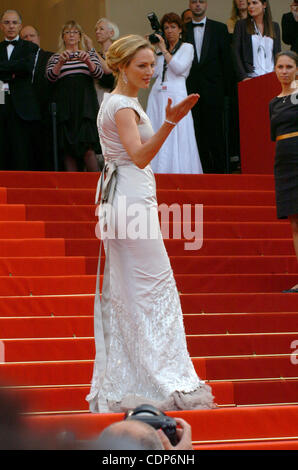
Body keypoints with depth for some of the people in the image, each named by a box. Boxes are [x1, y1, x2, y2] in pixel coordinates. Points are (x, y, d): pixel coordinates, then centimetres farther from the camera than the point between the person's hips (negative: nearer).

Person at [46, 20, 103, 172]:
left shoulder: (90, 54, 17)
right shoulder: (56, 57, 16)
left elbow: (99, 73, 0)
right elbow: (50, 77, -1)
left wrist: (87, 61, -19)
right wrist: (61, 62, -19)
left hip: (85, 104, -1)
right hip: (64, 104, 1)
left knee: (88, 148, -15)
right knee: (68, 150, -4)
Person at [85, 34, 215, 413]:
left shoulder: (115, 102, 18)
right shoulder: (123, 105, -13)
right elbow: (140, 156, -27)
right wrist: (170, 123, -39)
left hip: (120, 199, 10)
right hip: (133, 199, -10)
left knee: (123, 292, 9)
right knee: (152, 287, -9)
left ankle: (120, 386, 11)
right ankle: (166, 381, -9)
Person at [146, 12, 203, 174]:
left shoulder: (187, 48, 6)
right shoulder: (159, 50, 18)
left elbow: (179, 68, -8)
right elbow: (153, 72, 11)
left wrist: (164, 50, -7)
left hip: (176, 95, -4)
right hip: (157, 95, 4)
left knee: (176, 137, -9)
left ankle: (178, 172, -10)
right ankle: (158, 172, -2)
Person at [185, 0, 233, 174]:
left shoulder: (219, 28, 6)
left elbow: (226, 60, 5)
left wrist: (226, 90, -1)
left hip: (213, 90, -1)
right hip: (191, 91, 1)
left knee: (216, 132, -1)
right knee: (198, 133, 1)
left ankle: (220, 170, 4)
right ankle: (204, 170, 6)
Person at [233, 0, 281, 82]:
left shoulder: (275, 26, 14)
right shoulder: (241, 25, 6)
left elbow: (278, 54, 15)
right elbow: (236, 53, -1)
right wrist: (243, 76, -11)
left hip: (271, 76, 2)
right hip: (251, 77, -2)